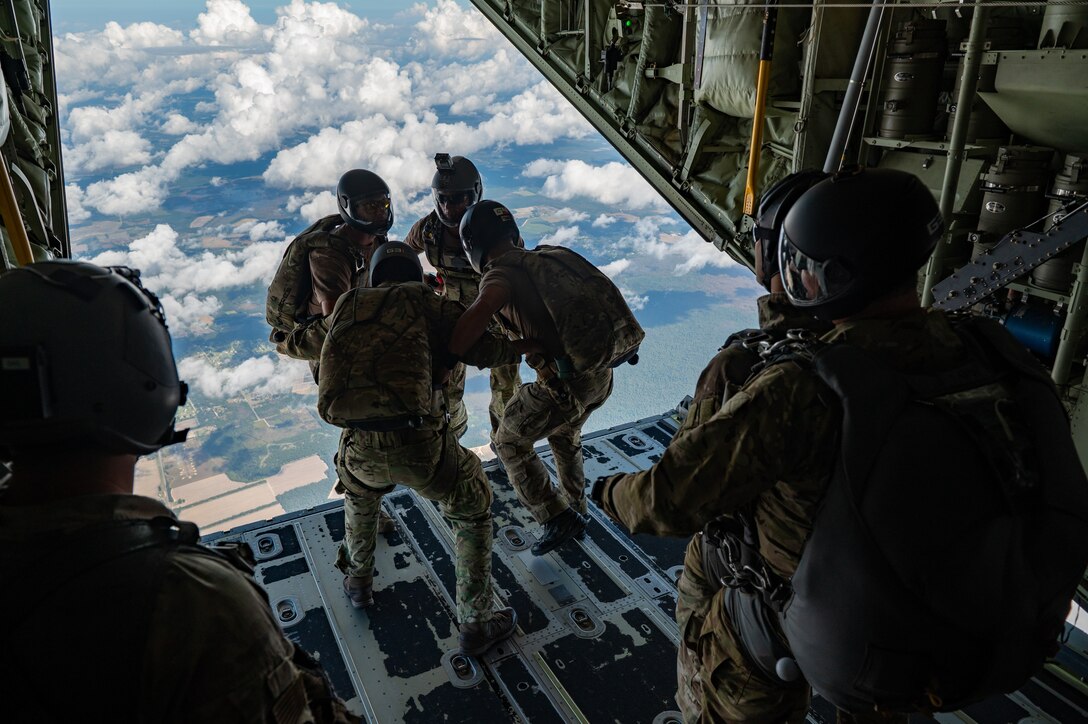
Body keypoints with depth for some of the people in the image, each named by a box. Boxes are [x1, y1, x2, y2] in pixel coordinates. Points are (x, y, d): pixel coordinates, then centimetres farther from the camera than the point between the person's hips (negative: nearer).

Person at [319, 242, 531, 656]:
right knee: (472, 512, 23)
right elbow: (487, 348, 3)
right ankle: (475, 625, 27)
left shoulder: (347, 306, 20)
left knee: (359, 494, 40)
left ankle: (358, 582, 55)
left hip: (360, 447, 4)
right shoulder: (422, 300, 9)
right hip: (419, 442, -3)